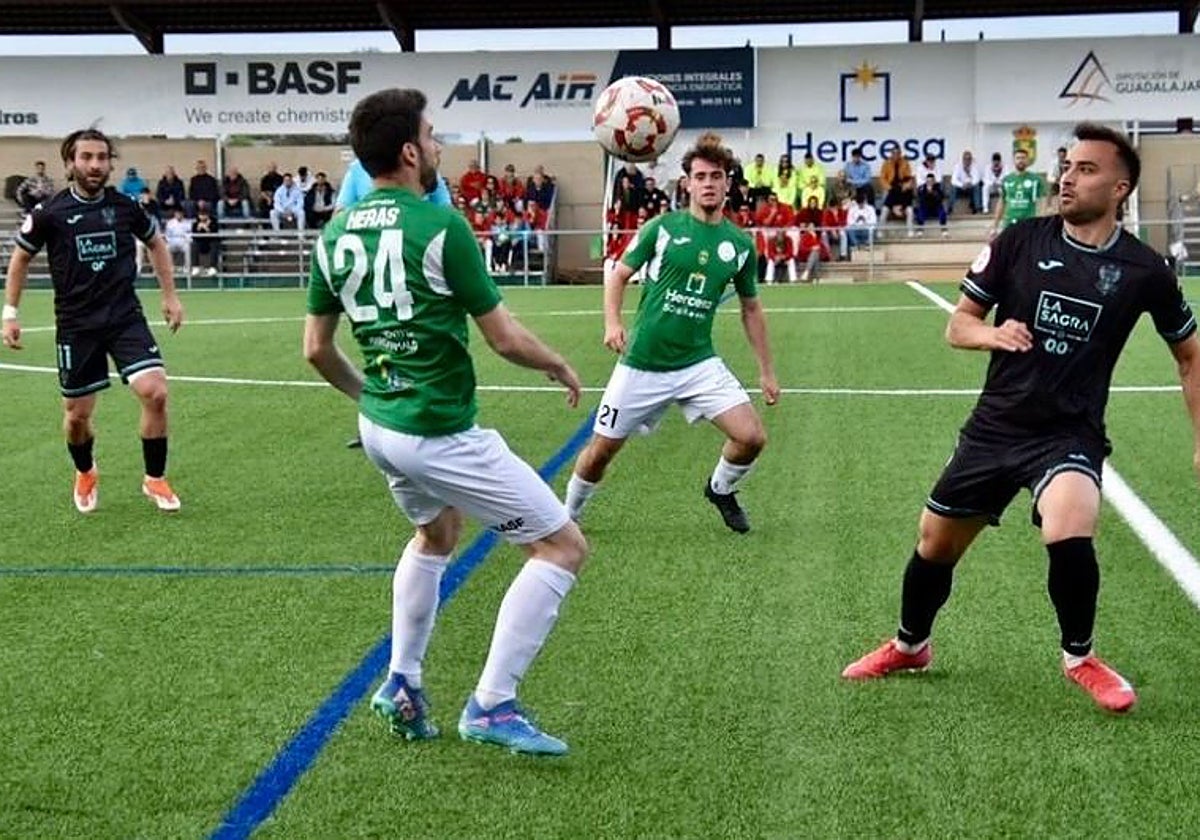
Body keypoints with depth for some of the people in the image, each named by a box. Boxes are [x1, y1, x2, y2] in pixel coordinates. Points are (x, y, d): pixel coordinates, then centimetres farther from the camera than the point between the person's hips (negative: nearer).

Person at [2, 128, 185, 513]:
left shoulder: (124, 206, -1)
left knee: (154, 392, -17)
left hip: (126, 317, 1)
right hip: (76, 326, -1)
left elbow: (155, 243, 18)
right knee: (77, 415, 7)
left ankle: (155, 479, 3)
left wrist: (170, 295, 15)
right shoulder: (50, 213, -6)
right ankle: (85, 474, 40)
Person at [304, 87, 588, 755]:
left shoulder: (336, 235, 3)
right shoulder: (440, 226, -18)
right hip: (443, 434, -8)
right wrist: (560, 366, 5)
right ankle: (492, 706, -1)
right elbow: (505, 338, -14)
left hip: (379, 427, 8)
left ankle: (402, 685, 32)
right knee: (563, 547, 2)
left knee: (436, 534, 35)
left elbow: (316, 348, 10)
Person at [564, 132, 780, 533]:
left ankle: (720, 489, 21)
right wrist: (612, 323, -17)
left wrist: (766, 371, 14)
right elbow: (619, 274, 1)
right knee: (601, 450, 4)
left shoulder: (740, 244, 2)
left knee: (752, 437, -12)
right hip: (642, 364, -2)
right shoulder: (663, 227, -6)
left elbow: (751, 308, 14)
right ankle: (567, 517, 31)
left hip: (699, 362, 2)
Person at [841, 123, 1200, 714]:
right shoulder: (1020, 241, -4)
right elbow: (958, 324, 2)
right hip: (995, 425, 3)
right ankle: (909, 645, 42)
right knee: (935, 546, 11)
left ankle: (1079, 658, -2)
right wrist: (994, 334, -20)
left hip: (1068, 434, -3)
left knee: (1070, 535, -30)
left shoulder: (1143, 271, -6)